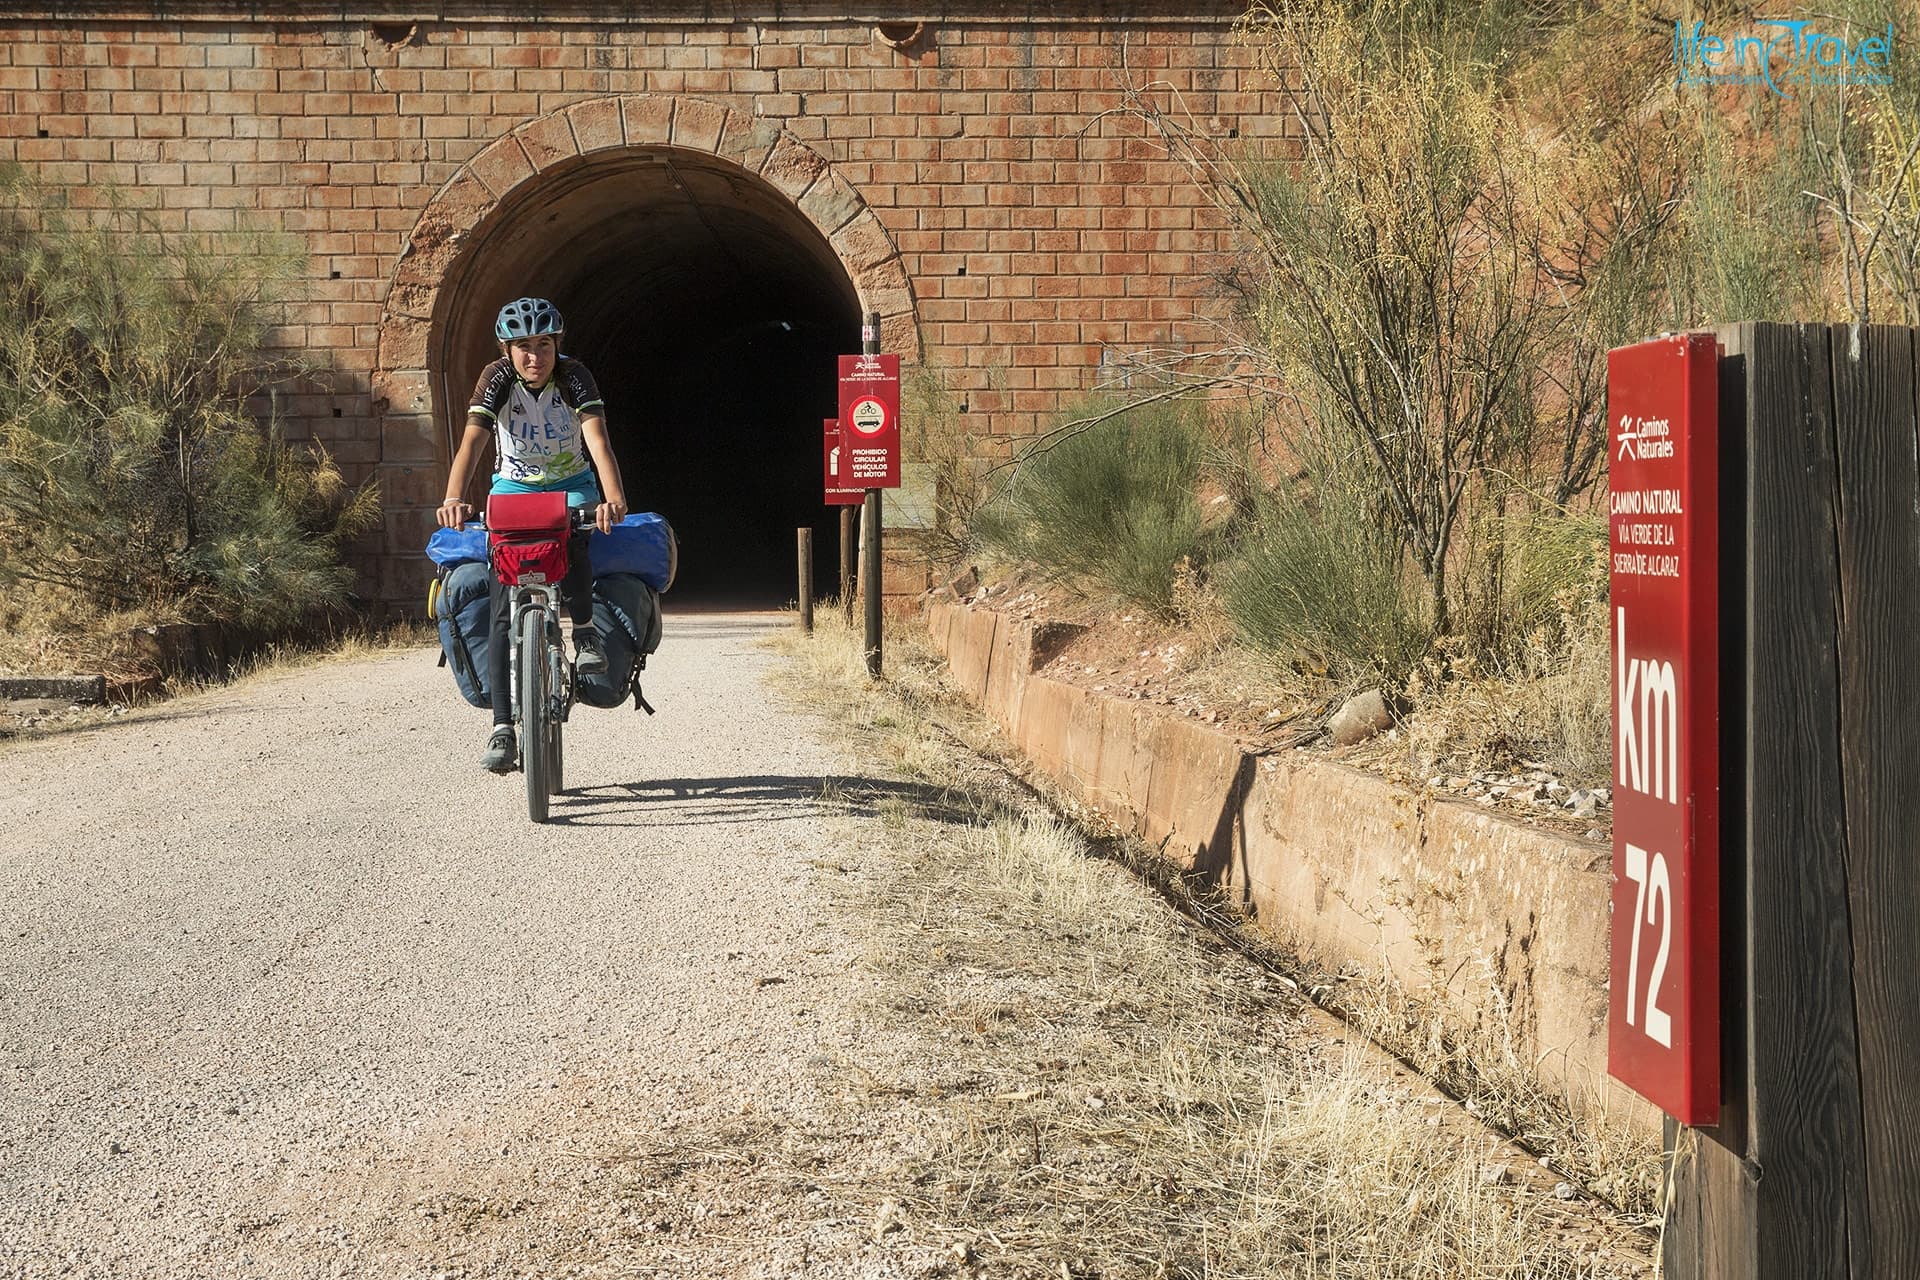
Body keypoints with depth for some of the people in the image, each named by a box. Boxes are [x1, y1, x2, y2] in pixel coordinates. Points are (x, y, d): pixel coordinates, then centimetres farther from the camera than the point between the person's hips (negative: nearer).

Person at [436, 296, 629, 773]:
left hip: (571, 484, -1)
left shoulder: (573, 376, -20)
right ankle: (502, 726, -14)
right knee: (504, 606, -13)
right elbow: (471, 443, -30)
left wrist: (614, 498, -52)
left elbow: (597, 441, -33)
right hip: (513, 487, 1)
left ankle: (585, 630, -12)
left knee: (571, 537, -38)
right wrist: (453, 500, -49)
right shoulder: (497, 378, -18)